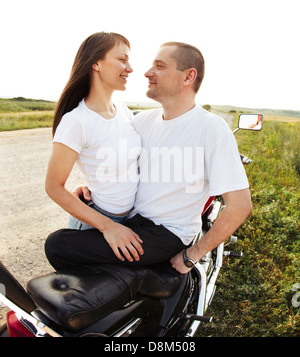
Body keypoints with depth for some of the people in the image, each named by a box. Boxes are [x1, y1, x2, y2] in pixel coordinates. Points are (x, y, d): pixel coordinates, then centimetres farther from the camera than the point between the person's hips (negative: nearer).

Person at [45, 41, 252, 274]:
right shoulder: (143, 119, 5)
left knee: (56, 246, -14)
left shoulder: (211, 127, -16)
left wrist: (191, 255, -14)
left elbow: (240, 205, -19)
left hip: (165, 235, -7)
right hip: (128, 220, 7)